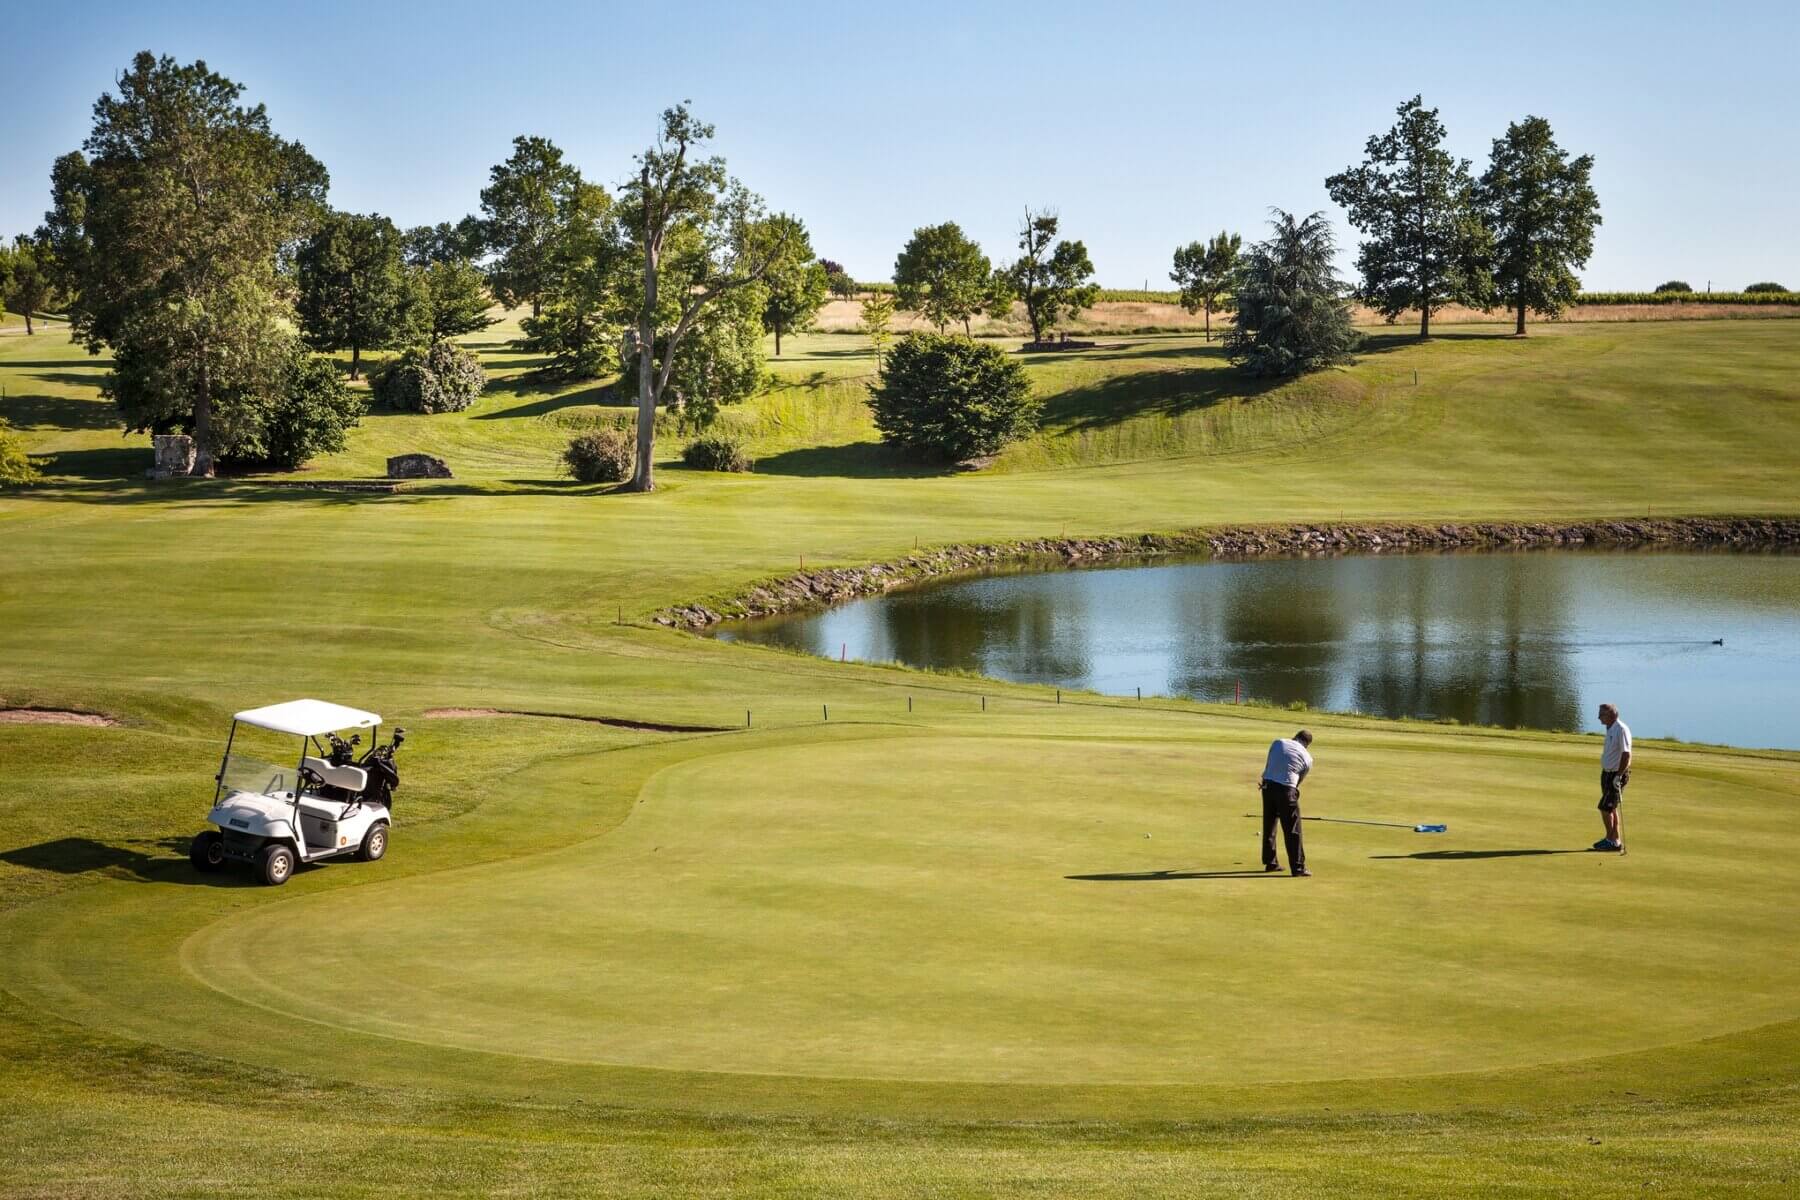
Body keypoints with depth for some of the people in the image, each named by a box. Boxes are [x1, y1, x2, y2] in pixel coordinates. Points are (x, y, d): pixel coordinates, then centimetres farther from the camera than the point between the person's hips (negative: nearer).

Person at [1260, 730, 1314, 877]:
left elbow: (1269, 765, 13)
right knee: (1292, 830, 2)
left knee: (1269, 826, 15)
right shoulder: (1307, 758, 8)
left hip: (1268, 785, 4)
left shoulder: (1278, 742, 11)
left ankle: (1270, 862, 23)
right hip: (1286, 789, -3)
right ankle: (1298, 867, 1)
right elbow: (1299, 780, 13)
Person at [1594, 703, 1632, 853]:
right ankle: (1616, 840, 17)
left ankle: (1611, 840, -3)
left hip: (1616, 775, -10)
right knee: (1611, 808, 12)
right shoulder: (1610, 729, 12)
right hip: (1608, 773, 10)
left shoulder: (1622, 730, -18)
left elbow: (1626, 755, -22)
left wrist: (1618, 776, -24)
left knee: (1605, 807, -9)